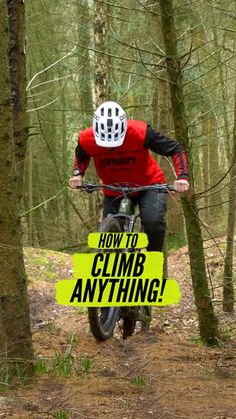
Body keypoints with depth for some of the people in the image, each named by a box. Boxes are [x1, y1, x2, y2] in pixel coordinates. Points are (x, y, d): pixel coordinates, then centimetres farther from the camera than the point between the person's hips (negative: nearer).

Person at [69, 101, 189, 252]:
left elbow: (175, 149, -19)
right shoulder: (87, 139, -21)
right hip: (114, 192, 3)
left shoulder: (140, 133, -30)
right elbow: (81, 156, 7)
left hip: (148, 185, -3)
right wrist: (78, 174, -12)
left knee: (153, 222, -29)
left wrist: (182, 177, -32)